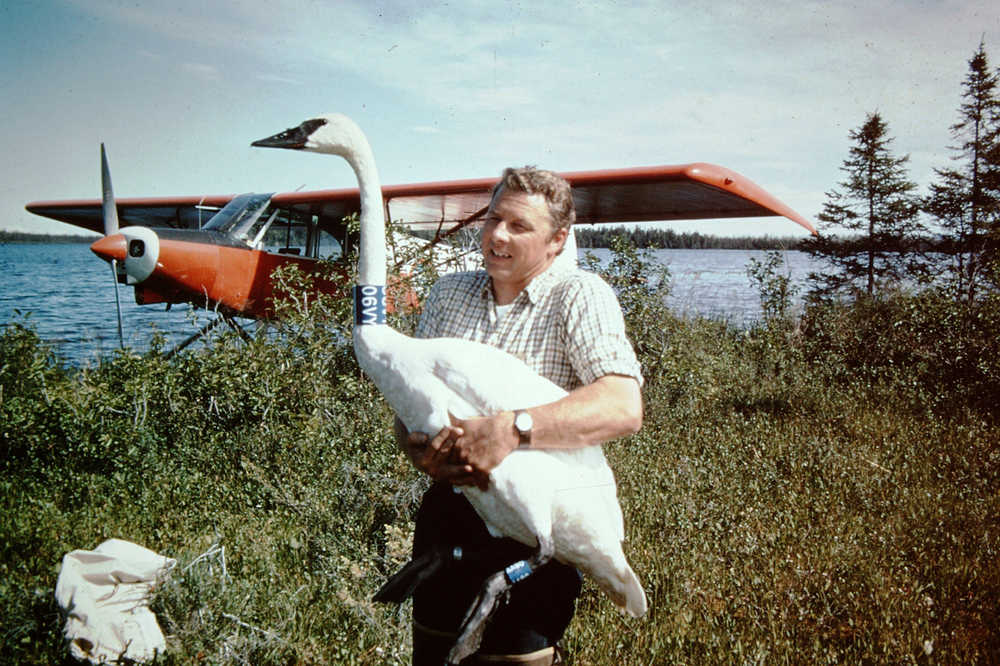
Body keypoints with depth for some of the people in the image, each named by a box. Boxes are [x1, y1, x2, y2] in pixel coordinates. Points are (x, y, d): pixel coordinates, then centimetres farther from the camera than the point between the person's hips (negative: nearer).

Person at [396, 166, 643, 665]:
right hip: (444, 517, 5)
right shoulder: (448, 293, 7)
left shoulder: (579, 296, -10)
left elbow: (623, 407, -24)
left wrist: (513, 428, -35)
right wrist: (424, 451, -19)